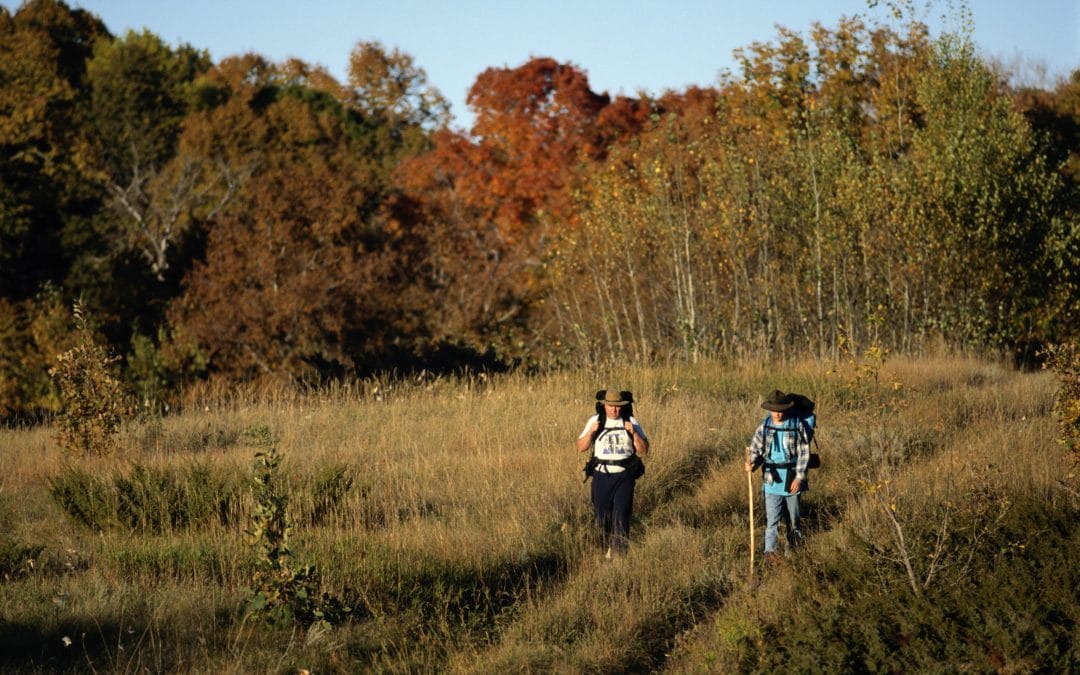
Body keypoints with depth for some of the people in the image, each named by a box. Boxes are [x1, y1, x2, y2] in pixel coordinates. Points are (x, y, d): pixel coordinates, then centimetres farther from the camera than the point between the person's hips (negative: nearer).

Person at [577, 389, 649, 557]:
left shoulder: (631, 422, 1)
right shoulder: (595, 421, 2)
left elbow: (644, 450, 0)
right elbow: (581, 447, 2)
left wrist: (634, 433, -16)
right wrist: (591, 431, -14)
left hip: (624, 476, -2)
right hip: (601, 476, 2)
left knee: (621, 517, -12)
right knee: (603, 516, 9)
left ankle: (620, 555, -11)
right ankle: (609, 547, 34)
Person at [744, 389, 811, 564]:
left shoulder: (798, 426, -4)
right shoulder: (764, 428, 1)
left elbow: (804, 453, -3)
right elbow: (756, 450, 5)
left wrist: (799, 477, -9)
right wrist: (752, 463, -17)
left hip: (792, 478, 0)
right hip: (772, 478, 0)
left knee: (793, 515, 11)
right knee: (772, 517, -5)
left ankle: (794, 546, 26)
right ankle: (770, 551, -3)